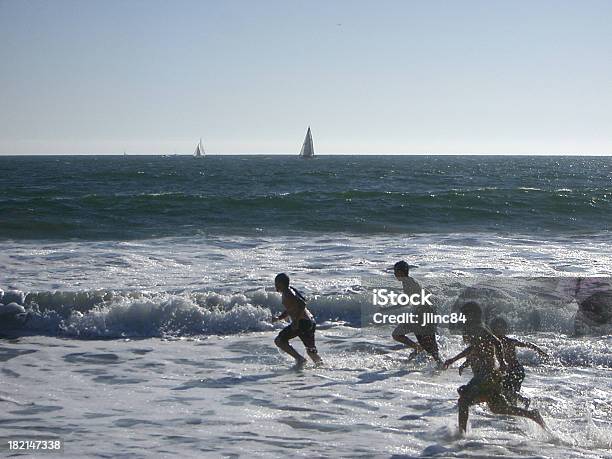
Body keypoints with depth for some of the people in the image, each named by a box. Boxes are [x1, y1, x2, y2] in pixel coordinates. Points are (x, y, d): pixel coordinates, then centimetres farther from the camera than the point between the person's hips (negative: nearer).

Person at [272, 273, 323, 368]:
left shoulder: (288, 294, -11)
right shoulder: (290, 292, 19)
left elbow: (302, 304, -24)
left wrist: (296, 321, -24)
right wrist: (278, 318, 17)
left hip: (302, 322, -10)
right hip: (310, 322, 10)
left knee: (279, 341, -6)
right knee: (311, 350, 18)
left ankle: (299, 359, -11)